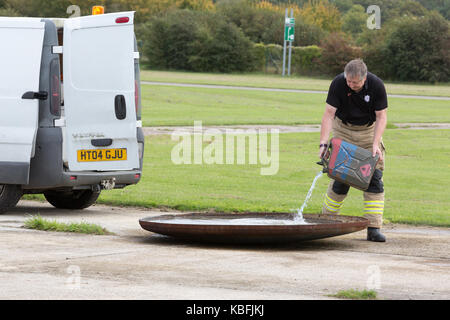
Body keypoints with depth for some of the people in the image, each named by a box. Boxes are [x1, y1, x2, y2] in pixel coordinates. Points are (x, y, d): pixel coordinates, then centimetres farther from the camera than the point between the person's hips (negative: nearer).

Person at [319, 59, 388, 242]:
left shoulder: (376, 85, -22)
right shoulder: (338, 83, -23)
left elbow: (381, 116, -16)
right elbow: (329, 114, -23)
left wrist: (375, 143, -26)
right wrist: (323, 143, -32)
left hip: (369, 130, 1)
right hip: (343, 129, 0)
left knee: (374, 177, -10)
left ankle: (373, 228, -11)